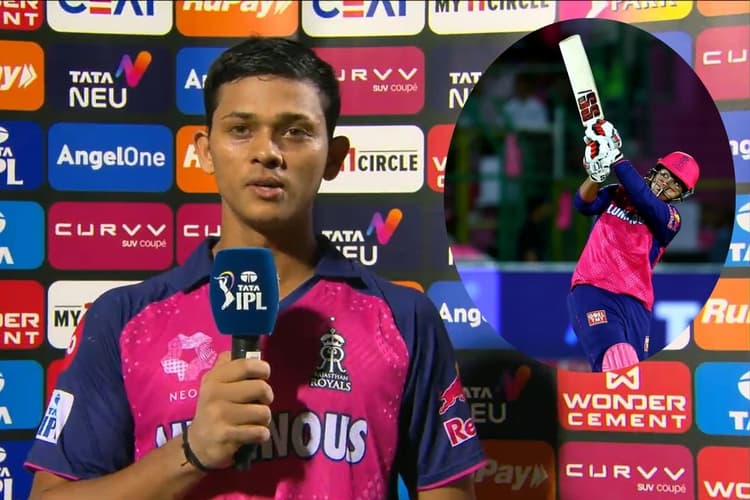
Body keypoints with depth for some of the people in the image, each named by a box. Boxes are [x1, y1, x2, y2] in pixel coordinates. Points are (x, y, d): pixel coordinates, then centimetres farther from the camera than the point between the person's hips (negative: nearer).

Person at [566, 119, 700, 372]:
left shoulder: (670, 218, 7)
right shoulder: (616, 194, 15)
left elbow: (644, 200, -13)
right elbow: (584, 204, -3)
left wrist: (615, 158, -20)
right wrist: (597, 174, -23)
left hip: (634, 303, 2)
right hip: (591, 292, -2)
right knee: (619, 369, -23)